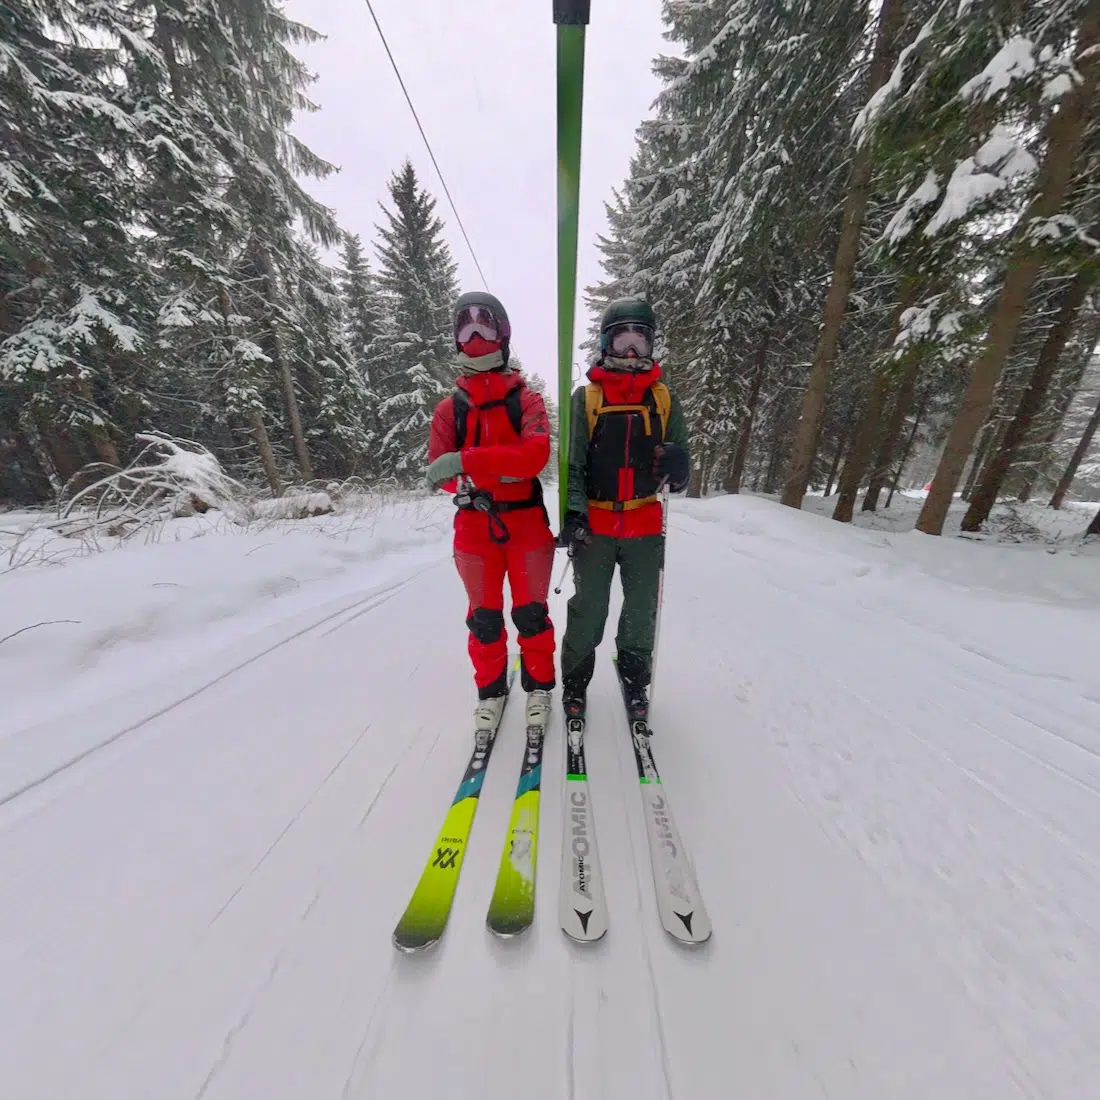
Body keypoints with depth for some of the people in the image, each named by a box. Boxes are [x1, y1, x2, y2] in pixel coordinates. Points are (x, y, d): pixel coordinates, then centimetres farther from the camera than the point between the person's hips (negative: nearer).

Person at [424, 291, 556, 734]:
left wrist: (466, 459, -23)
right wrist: (463, 482, -19)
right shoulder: (449, 408, 12)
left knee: (530, 611, 6)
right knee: (484, 615, 9)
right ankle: (490, 689, 30)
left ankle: (539, 685, 28)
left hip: (526, 522, -1)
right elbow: (439, 469, 4)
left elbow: (535, 455, -15)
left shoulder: (527, 401, 4)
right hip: (474, 525, 2)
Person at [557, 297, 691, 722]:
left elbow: (681, 474, 7)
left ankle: (635, 679, 36)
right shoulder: (585, 397, 5)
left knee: (642, 611, 12)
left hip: (645, 524, 2)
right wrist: (573, 512, -17)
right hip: (594, 524, -2)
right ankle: (575, 680, 29)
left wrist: (677, 468, -16)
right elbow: (572, 463, -3)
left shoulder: (665, 399, 10)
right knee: (588, 610, 5)